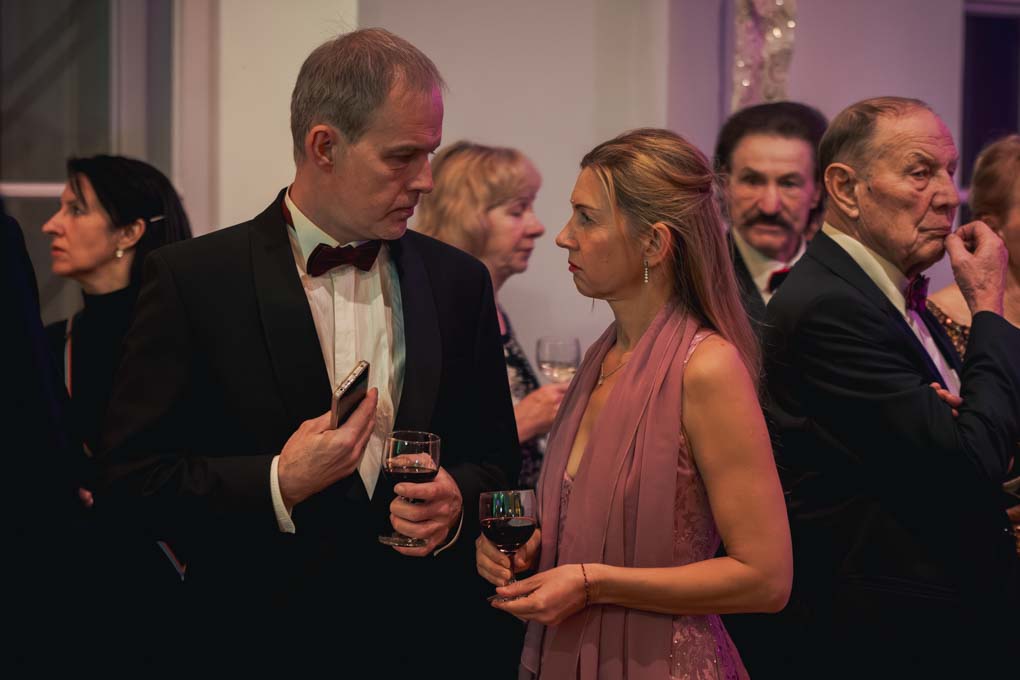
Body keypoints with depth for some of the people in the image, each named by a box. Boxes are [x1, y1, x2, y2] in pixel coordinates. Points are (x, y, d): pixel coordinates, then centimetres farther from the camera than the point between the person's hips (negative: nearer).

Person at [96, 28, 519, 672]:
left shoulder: (459, 281, 3)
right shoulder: (192, 279, -9)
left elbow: (496, 455, 10)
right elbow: (132, 473, -9)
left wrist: (457, 499, -11)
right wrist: (276, 485, -21)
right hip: (266, 642, -3)